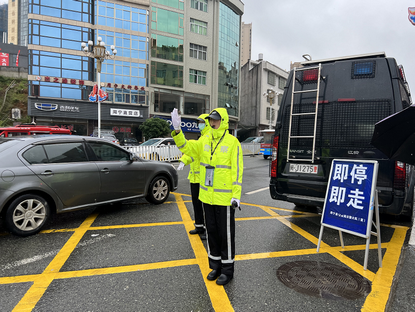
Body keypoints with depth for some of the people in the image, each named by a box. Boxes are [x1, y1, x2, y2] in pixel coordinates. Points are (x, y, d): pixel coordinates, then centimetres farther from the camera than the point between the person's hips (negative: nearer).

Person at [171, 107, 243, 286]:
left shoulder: (232, 142, -10)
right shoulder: (205, 140, 7)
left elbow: (237, 170, -12)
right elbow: (186, 148, 1)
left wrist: (236, 195, -16)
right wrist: (177, 131, -13)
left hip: (225, 197, -6)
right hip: (207, 196, 6)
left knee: (226, 233, 5)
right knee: (211, 231, 16)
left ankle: (227, 270, 22)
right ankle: (216, 266, 33)